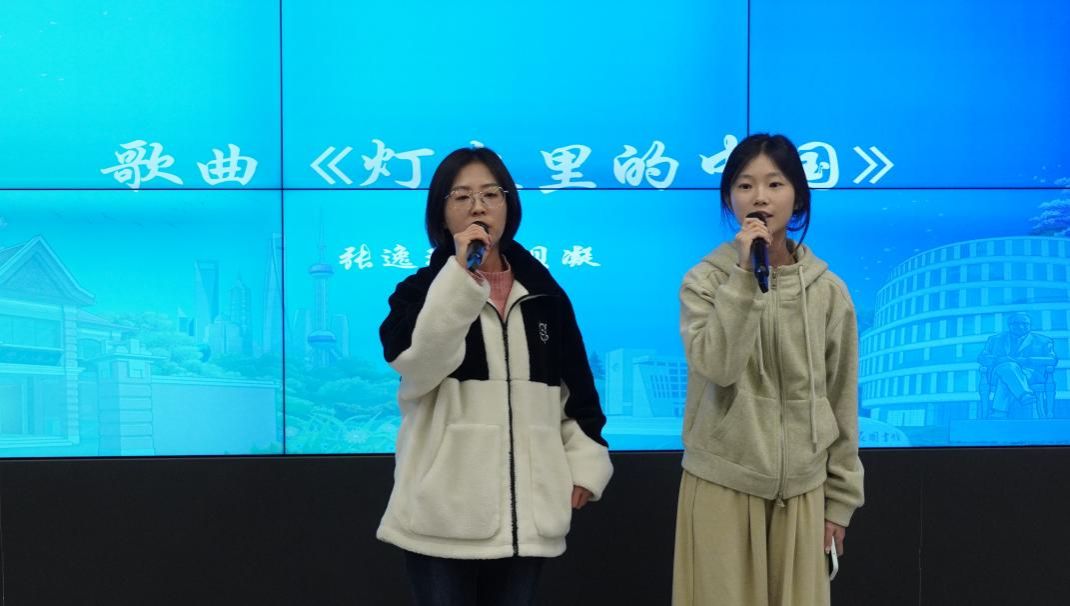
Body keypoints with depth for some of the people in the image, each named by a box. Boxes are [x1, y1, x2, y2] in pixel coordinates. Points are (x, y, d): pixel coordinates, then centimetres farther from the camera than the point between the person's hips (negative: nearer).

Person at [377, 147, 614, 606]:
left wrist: (584, 465, 4)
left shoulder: (543, 293, 10)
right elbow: (415, 366, -21)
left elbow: (576, 387, 13)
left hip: (525, 511, 3)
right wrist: (461, 275, -24)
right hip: (446, 511, -3)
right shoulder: (422, 290, 0)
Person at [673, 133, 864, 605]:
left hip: (800, 490, 2)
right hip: (721, 487, -2)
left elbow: (841, 400, 6)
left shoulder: (828, 290, 1)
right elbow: (717, 365, -22)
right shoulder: (705, 280, -5)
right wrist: (746, 274, -22)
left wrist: (839, 498, 7)